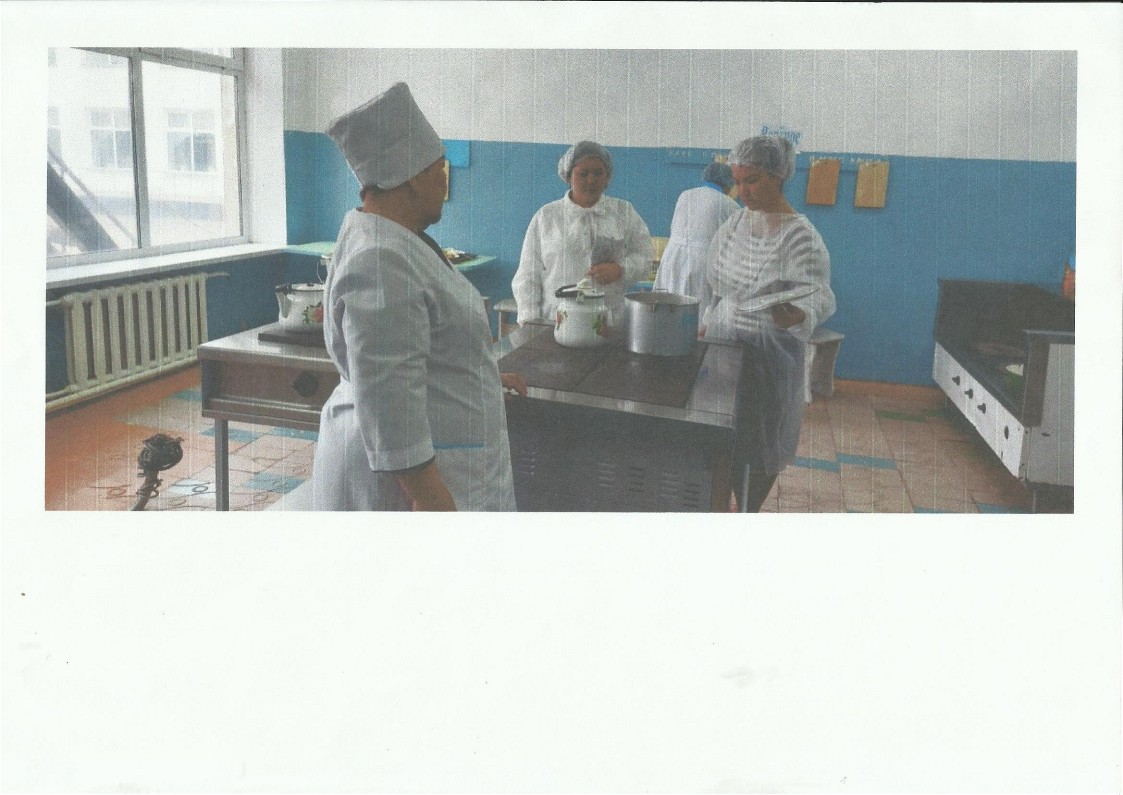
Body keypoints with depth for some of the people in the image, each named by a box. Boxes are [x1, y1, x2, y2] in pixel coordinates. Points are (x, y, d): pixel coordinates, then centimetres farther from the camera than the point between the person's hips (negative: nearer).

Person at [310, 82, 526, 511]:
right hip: (406, 475, -10)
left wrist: (483, 376, 29)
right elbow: (388, 397, -28)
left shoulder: (395, 239, 8)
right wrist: (429, 497, -26)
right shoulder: (382, 261, -25)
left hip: (434, 458, 10)